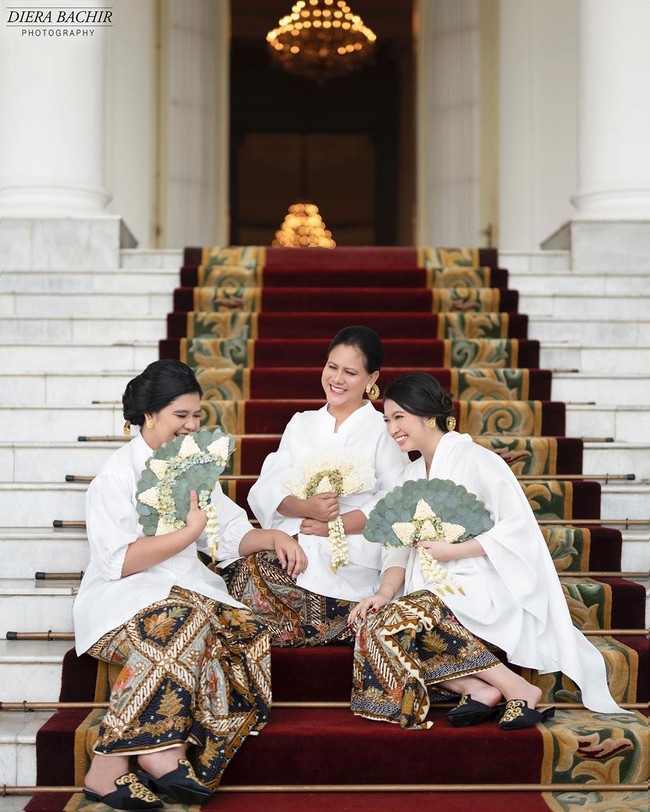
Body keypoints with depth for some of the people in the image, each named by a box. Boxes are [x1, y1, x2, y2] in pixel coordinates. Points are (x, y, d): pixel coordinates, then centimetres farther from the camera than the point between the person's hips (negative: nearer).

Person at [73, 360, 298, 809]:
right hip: (123, 598, -6)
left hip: (187, 589, 6)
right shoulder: (117, 475, -6)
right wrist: (189, 532, -15)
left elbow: (234, 530, 15)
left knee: (247, 632, -23)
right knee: (182, 622, -37)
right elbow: (119, 562, -16)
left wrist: (273, 536, -4)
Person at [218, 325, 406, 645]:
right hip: (294, 543, 4)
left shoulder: (384, 430, 8)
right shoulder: (301, 423, 20)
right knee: (235, 568, -27)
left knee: (253, 575, -29)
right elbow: (268, 489, 8)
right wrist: (307, 508, -13)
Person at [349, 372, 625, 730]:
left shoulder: (475, 459, -6)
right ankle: (476, 688, -20)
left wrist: (453, 551, -17)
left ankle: (519, 689, -20)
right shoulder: (410, 475, 16)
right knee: (375, 624, -17)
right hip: (436, 591, 7)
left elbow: (519, 526, -13)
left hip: (486, 591, -7)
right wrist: (386, 592, -8)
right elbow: (401, 549, 10)